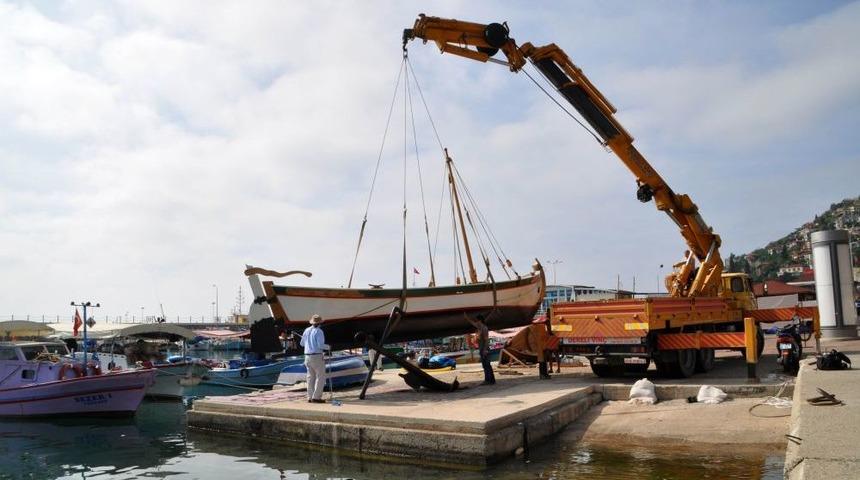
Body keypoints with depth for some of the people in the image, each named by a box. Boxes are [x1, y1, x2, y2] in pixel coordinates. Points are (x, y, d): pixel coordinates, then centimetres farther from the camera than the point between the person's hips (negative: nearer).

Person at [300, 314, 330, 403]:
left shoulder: (306, 330, 8)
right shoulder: (319, 331, -12)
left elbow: (302, 343, 16)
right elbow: (320, 345, -19)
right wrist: (327, 347, 0)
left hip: (307, 356, 7)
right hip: (317, 356, -7)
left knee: (311, 377, 12)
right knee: (320, 376, -2)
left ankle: (310, 397, 13)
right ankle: (316, 397, -7)